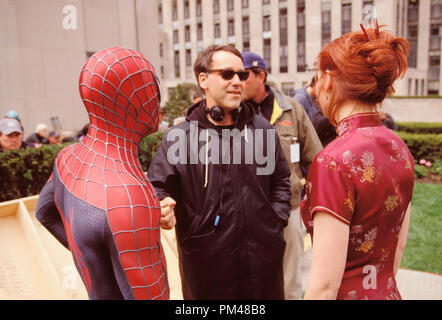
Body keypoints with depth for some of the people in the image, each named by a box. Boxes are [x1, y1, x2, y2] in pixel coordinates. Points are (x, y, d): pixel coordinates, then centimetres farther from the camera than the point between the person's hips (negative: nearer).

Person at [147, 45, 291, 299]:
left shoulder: (262, 129, 5)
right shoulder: (180, 137, -7)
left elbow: (280, 181, 14)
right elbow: (157, 188, -3)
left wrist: (276, 221, 5)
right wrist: (163, 209, -23)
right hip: (207, 263, -3)